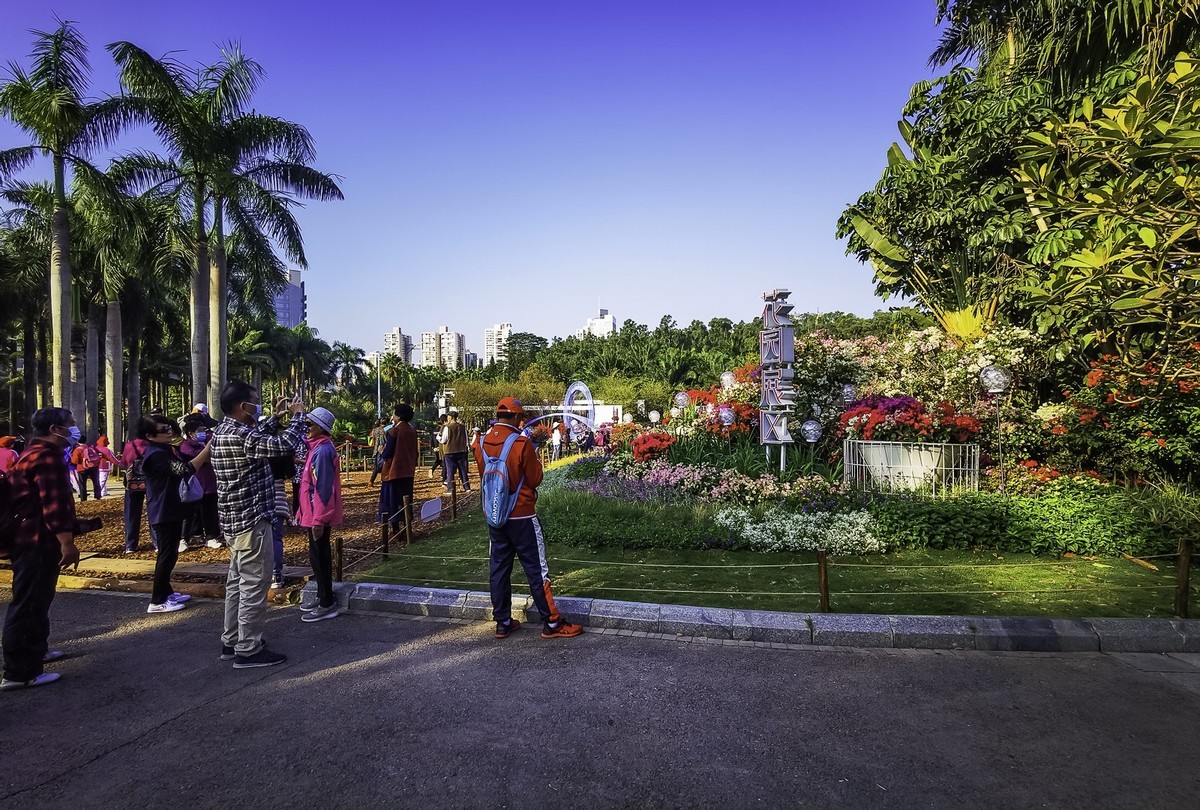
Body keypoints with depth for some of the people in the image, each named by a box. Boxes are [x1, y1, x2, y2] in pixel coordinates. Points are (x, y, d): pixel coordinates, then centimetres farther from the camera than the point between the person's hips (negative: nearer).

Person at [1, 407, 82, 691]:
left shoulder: (32, 454, 16)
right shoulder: (48, 457, -19)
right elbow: (54, 506, -26)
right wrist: (67, 543, -25)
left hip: (29, 540, 11)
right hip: (39, 543, -11)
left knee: (35, 601, 22)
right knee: (28, 605, -5)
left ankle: (35, 651, 36)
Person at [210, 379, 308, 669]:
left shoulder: (223, 431, 9)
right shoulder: (239, 435, -22)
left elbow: (258, 439, 26)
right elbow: (284, 446, -29)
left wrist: (276, 417, 19)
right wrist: (298, 416, -15)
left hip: (234, 519, 11)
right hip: (251, 521, -10)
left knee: (237, 582, 18)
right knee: (254, 585, -2)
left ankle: (231, 642, 28)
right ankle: (248, 650, 7)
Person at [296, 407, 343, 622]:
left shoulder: (322, 451, -20)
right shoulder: (317, 447, 10)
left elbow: (323, 488, -23)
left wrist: (318, 519, -23)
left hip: (319, 515, -10)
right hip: (316, 513, 10)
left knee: (319, 556, -1)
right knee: (319, 555, 18)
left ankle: (327, 604, 8)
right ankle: (323, 597, 30)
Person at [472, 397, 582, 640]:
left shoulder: (481, 444, 1)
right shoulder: (521, 443, -17)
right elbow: (535, 479, -10)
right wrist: (533, 457, 5)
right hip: (521, 515, -6)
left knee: (499, 568, 12)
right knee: (536, 569, 2)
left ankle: (502, 622, 20)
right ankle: (552, 623, 9)